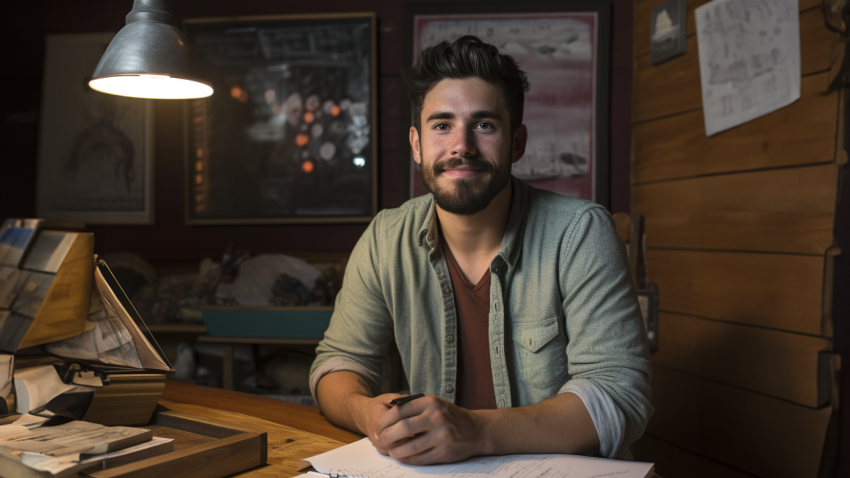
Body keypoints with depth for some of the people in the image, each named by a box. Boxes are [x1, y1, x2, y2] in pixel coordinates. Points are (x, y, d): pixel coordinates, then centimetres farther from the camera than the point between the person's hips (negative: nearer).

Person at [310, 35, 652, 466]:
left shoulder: (580, 234, -13)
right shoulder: (386, 240, -2)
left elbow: (621, 396, -18)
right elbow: (339, 360, 3)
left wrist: (477, 430, -31)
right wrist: (365, 412, -20)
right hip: (434, 470, 3)